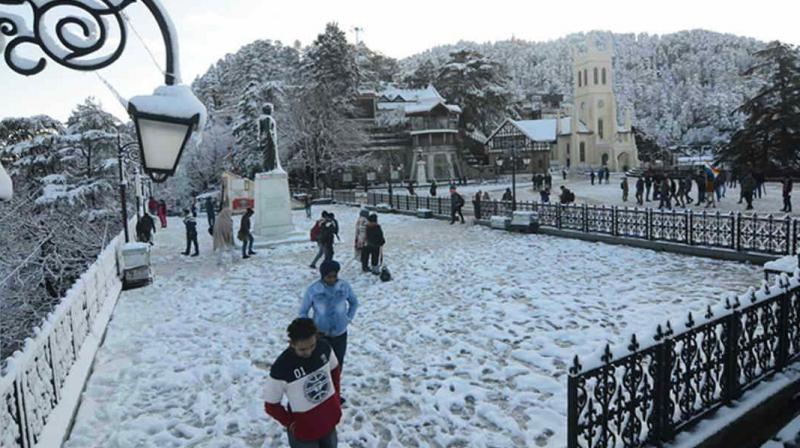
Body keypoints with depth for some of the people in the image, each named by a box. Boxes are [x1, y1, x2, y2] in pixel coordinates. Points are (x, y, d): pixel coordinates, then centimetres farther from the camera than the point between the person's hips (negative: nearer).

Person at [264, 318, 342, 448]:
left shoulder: (324, 347, -17)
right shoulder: (281, 368, -30)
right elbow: (271, 405, -14)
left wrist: (336, 398, 5)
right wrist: (290, 423, -13)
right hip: (304, 429, -5)